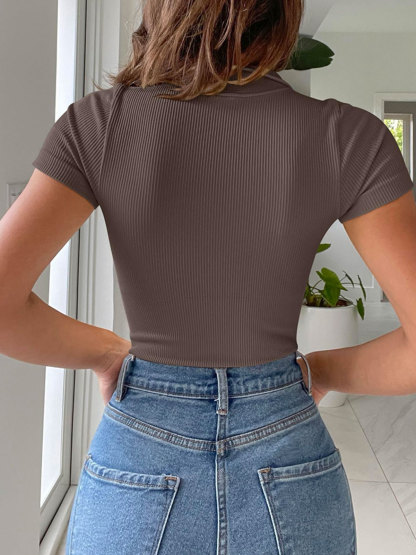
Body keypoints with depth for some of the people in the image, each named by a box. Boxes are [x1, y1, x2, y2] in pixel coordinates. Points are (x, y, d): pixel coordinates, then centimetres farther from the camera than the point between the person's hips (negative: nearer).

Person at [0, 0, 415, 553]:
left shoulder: (99, 122, -11)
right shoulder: (349, 137, -11)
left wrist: (105, 351, 1)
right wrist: (324, 369, 4)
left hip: (136, 479, 0)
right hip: (288, 484, 1)